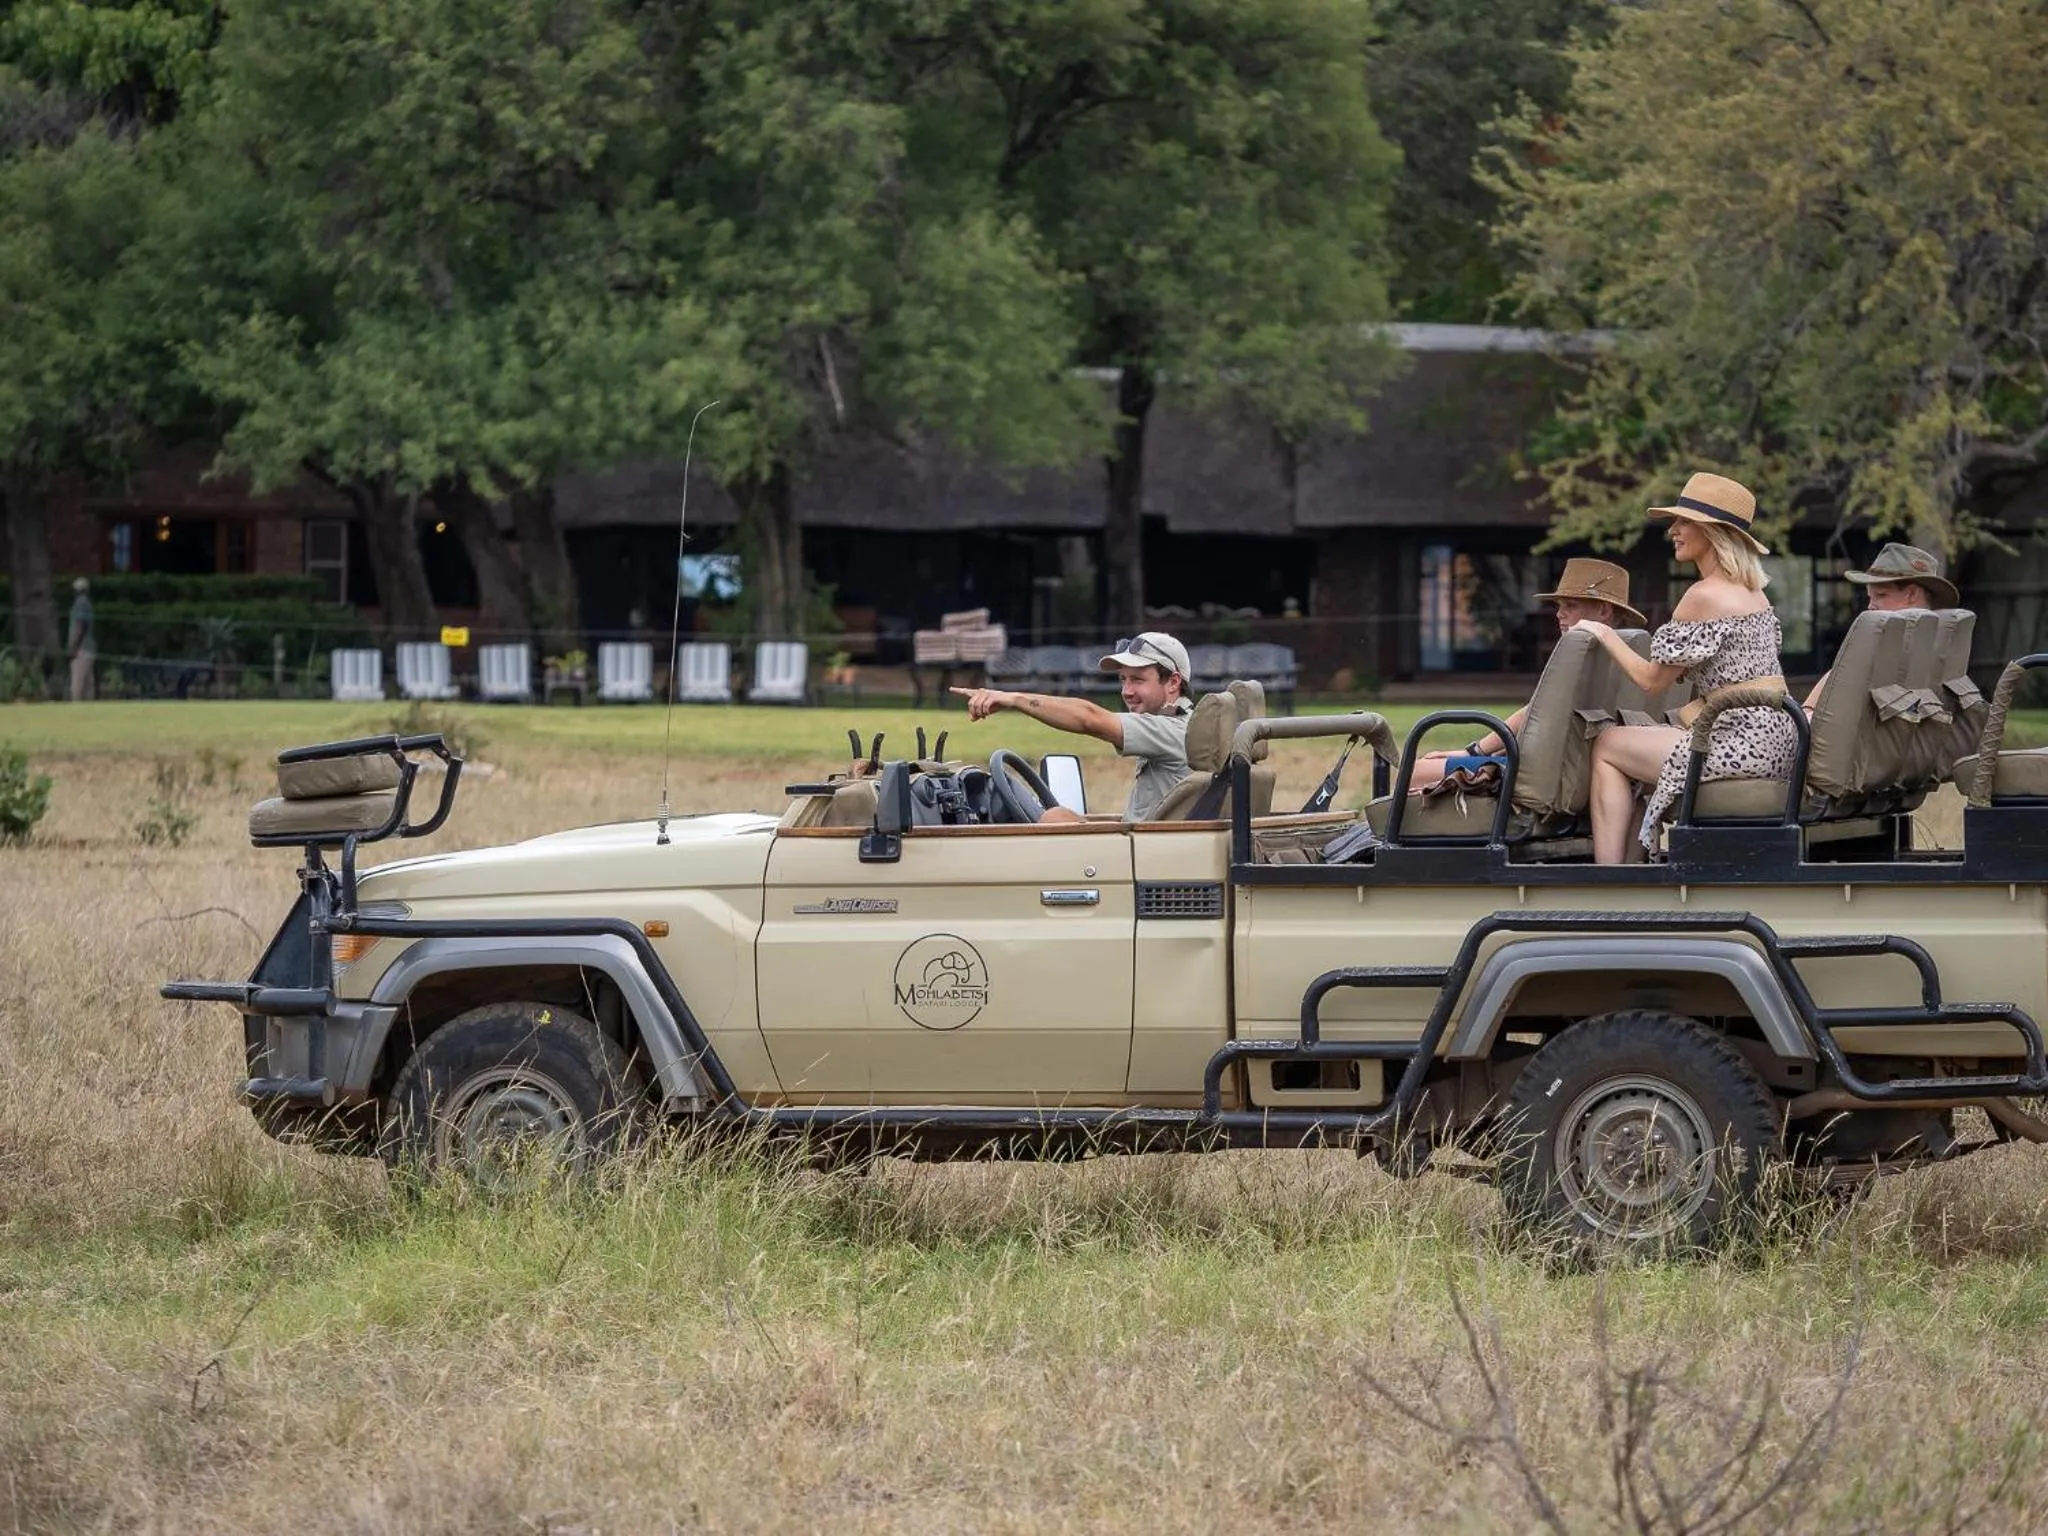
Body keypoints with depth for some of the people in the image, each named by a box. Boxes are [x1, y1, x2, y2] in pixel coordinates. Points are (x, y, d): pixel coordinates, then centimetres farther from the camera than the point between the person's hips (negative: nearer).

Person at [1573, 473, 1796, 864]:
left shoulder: (1705, 597, -13)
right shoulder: (1753, 593, 16)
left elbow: (1651, 679, -6)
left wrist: (1605, 635, 7)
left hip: (1741, 746, -10)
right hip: (1779, 743, 10)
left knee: (1607, 747, 4)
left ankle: (1606, 870, -1)